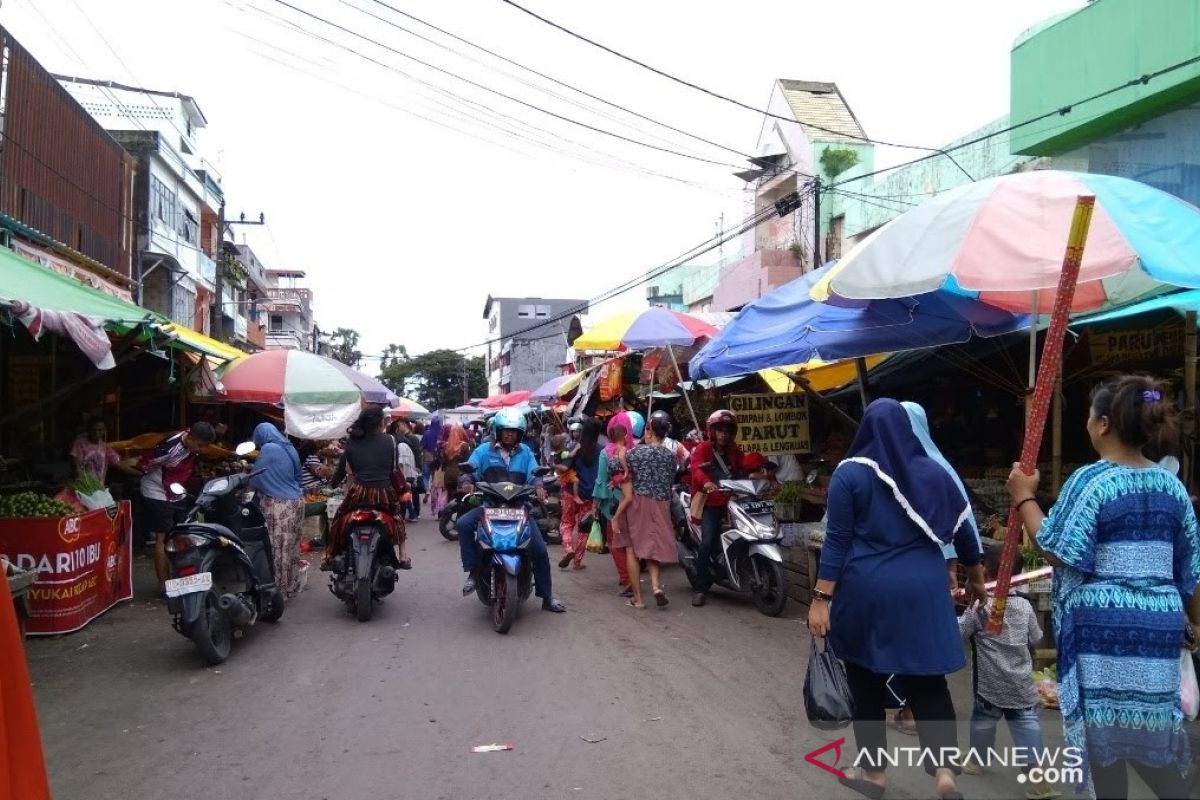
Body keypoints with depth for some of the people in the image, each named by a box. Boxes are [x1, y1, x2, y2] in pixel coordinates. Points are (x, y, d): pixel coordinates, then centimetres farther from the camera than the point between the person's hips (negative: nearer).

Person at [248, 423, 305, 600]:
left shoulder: (268, 449, -12)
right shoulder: (290, 448, 10)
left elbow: (256, 477, -7)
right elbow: (299, 475, 19)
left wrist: (249, 486, 13)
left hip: (279, 505, -8)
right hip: (296, 501, 8)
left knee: (278, 549, -1)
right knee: (291, 547, 14)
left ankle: (280, 591, 4)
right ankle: (291, 587, 22)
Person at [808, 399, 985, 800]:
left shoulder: (850, 473, -6)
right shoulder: (934, 471, 4)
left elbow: (837, 540, -10)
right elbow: (962, 529, 13)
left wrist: (821, 598, -7)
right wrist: (977, 579, 28)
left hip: (866, 590, -3)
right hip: (922, 590, 3)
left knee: (867, 682, 11)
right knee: (928, 681, 12)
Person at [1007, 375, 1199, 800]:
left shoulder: (1091, 479, -13)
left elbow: (1058, 552, -14)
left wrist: (1024, 498, -5)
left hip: (1103, 623, -6)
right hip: (1160, 623, 6)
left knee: (1104, 734, 6)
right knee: (1148, 733, 17)